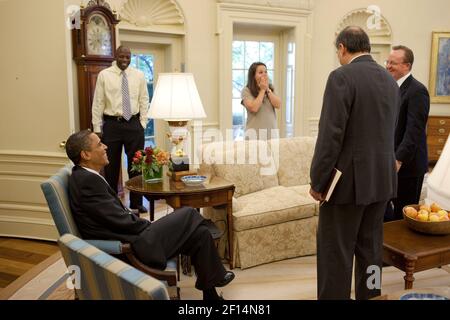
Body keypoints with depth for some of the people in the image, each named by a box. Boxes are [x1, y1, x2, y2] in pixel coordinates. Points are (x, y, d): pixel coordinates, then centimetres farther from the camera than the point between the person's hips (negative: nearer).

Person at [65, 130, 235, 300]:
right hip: (131, 248, -9)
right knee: (189, 214, 0)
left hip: (125, 238, 9)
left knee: (199, 232, 7)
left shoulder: (82, 176, 11)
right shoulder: (88, 181, -20)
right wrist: (150, 225, -3)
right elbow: (121, 221, -20)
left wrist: (148, 225, 5)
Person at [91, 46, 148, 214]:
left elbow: (144, 101, 8)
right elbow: (98, 103, 1)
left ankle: (136, 203, 19)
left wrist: (142, 123, 1)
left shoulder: (139, 75, 5)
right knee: (111, 166, 7)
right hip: (111, 124, -1)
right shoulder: (104, 75, 0)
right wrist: (97, 128, -2)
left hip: (134, 124, 1)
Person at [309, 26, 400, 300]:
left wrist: (317, 181, -11)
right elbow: (388, 133, 15)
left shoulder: (342, 76, -13)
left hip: (349, 180, -8)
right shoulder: (390, 80, 10)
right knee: (371, 249, 17)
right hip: (382, 178, 8)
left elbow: (330, 135, -18)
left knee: (335, 253, 1)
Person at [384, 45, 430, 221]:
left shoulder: (417, 91, -15)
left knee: (404, 214, 4)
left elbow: (415, 130, -21)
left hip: (407, 164, -8)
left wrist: (398, 160, -26)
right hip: (389, 162, 8)